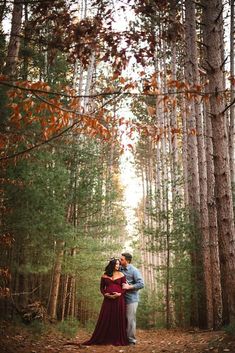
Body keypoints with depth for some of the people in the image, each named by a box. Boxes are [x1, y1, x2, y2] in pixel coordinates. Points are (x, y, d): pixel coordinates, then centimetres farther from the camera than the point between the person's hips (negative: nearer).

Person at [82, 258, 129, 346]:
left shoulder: (121, 275, 6)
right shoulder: (105, 275, 8)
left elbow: (124, 287, 4)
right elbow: (102, 288, 11)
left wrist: (120, 294, -14)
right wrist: (106, 294, -7)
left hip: (119, 300, 0)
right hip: (108, 299, 0)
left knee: (118, 320, 0)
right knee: (105, 319, 1)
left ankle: (118, 340, 7)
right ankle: (98, 340, 8)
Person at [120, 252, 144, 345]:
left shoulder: (134, 270, -9)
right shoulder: (120, 269, 7)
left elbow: (141, 284, -12)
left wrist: (129, 287, -17)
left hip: (131, 298, -6)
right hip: (122, 298, 6)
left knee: (130, 319, -3)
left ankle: (131, 339, 6)